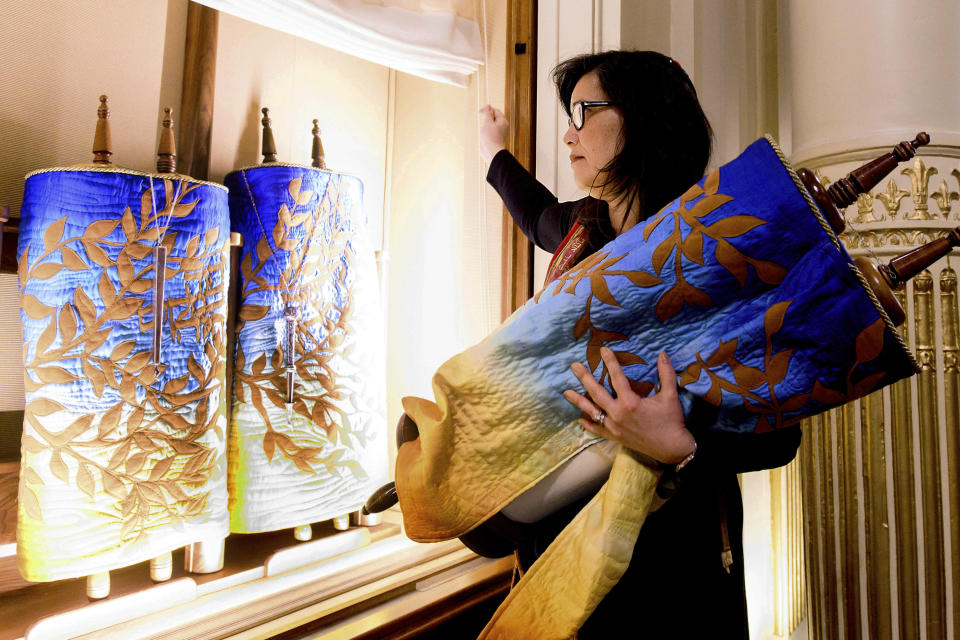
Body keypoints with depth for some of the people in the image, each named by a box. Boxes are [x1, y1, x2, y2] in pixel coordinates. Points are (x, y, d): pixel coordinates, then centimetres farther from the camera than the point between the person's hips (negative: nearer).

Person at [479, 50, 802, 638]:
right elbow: (543, 218, 26)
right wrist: (496, 154, 41)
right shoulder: (586, 227, -1)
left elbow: (778, 432, -18)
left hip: (665, 545, -6)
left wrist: (681, 447, -35)